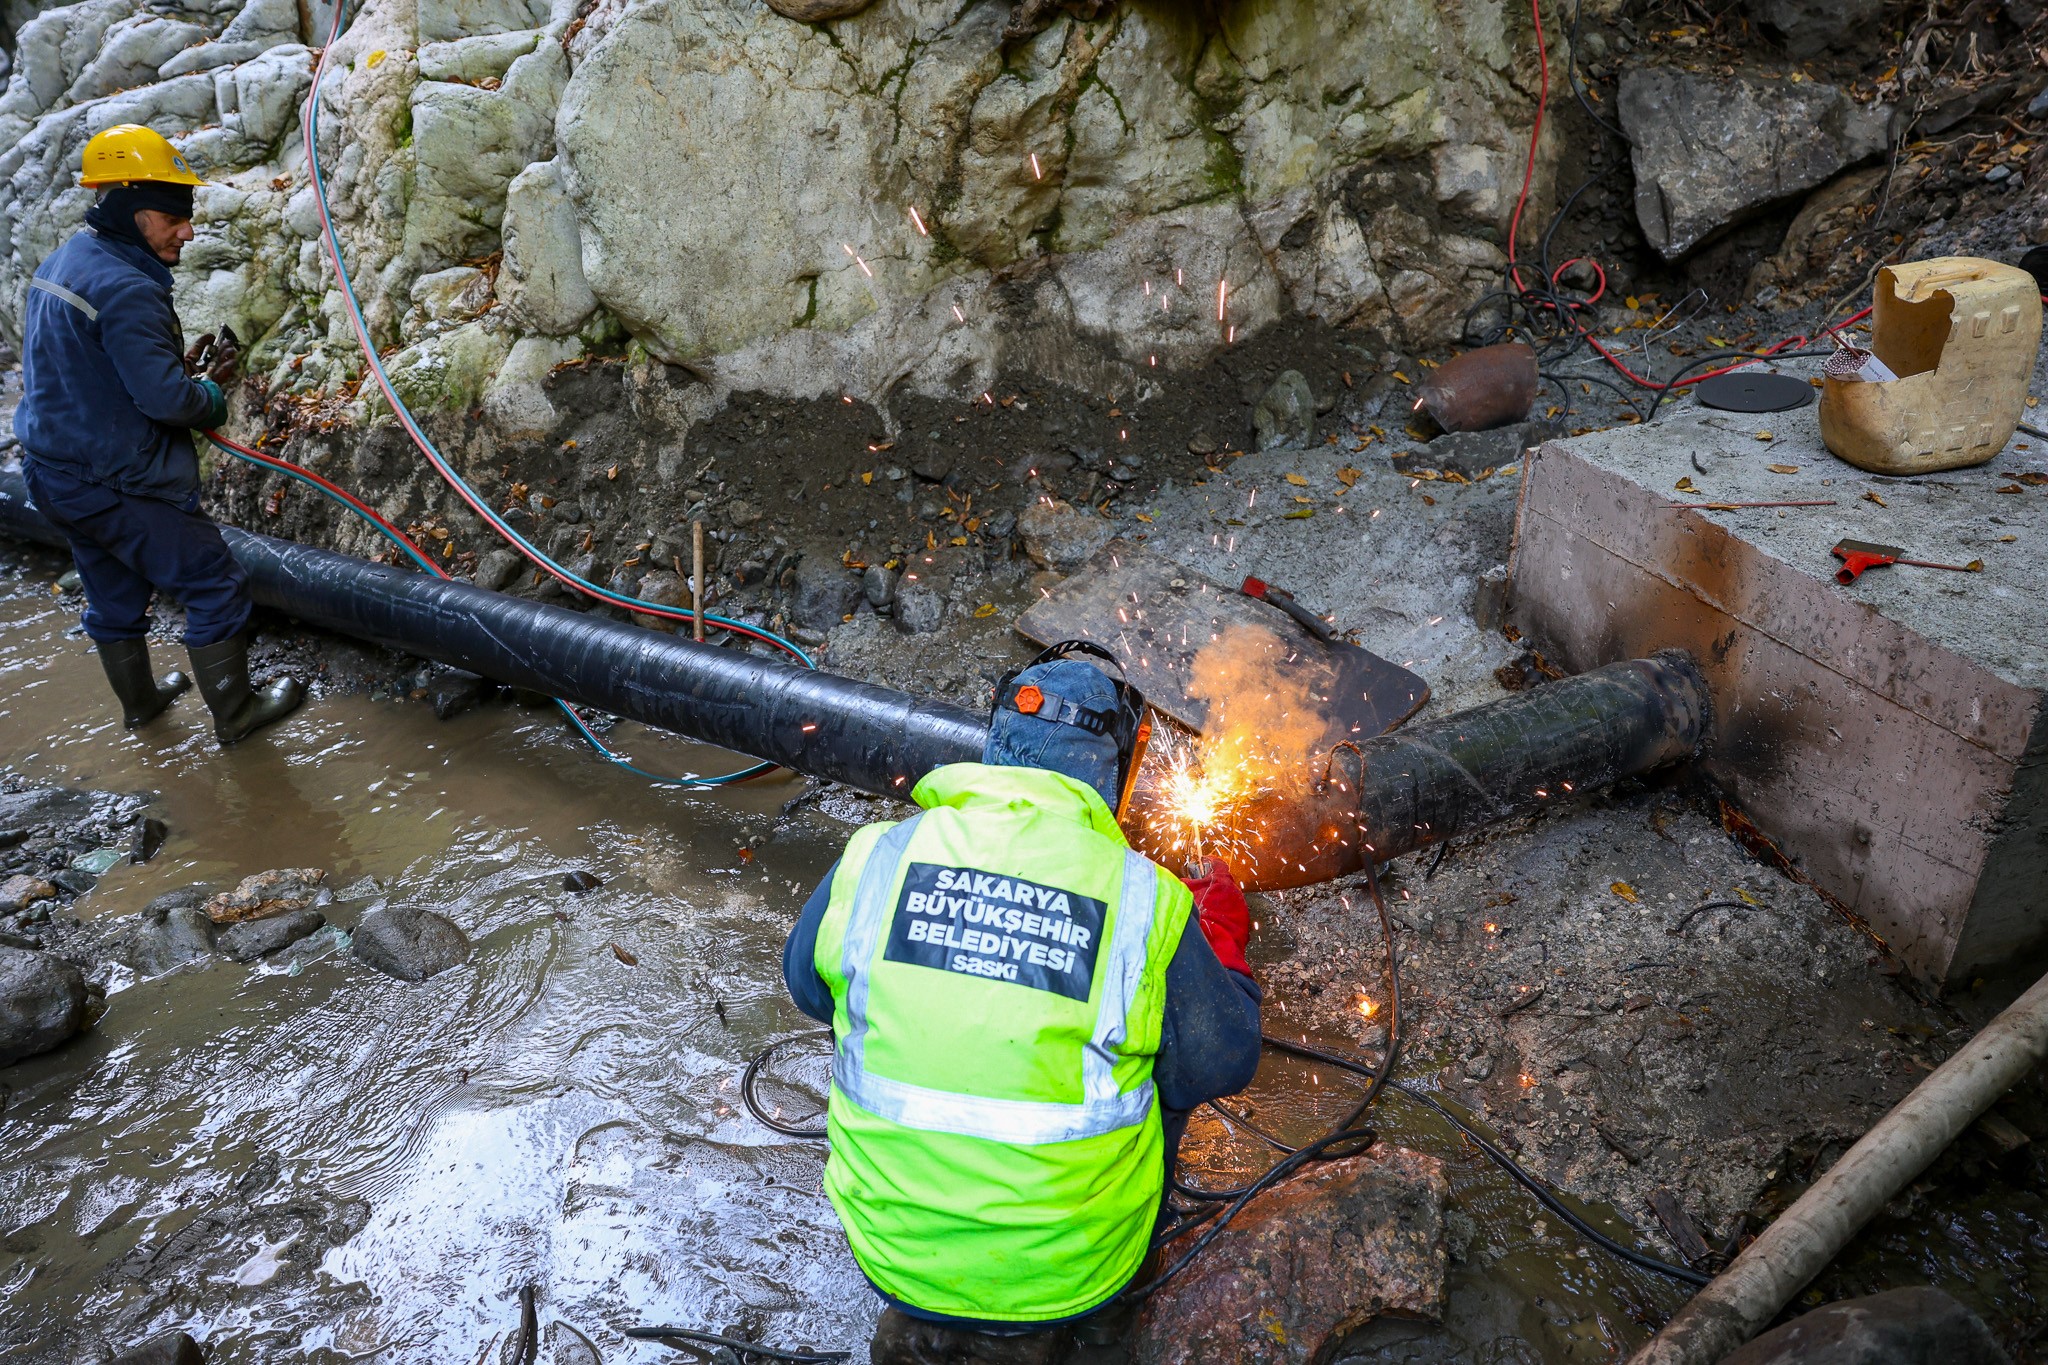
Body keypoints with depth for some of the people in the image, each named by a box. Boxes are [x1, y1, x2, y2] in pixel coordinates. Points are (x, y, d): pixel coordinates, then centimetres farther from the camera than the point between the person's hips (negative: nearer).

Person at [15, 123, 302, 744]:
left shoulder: (57, 265, 9)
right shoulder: (126, 289, -23)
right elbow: (166, 399, -26)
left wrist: (180, 366, 9)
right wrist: (212, 396, -5)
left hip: (53, 475, 10)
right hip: (118, 484, -10)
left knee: (114, 593, 24)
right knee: (216, 585, 3)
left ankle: (139, 699, 42)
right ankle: (234, 711, 12)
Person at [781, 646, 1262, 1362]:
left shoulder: (874, 857, -11)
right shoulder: (1149, 903, -17)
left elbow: (806, 983, 9)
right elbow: (1224, 1066, -2)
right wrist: (1222, 936, 13)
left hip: (891, 1252, 2)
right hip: (1068, 1272, -1)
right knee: (1170, 1074, 22)